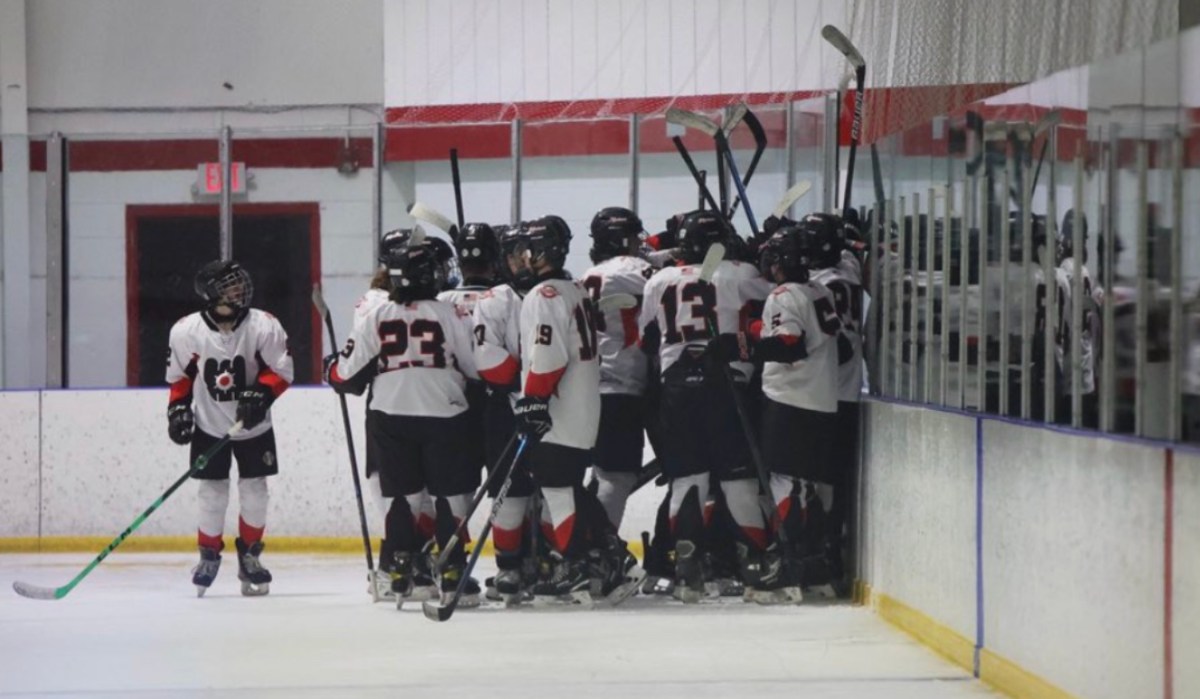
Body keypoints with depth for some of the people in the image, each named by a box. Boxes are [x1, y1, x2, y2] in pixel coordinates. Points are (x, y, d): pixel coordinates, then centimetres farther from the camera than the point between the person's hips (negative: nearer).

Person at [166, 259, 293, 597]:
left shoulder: (264, 326, -16)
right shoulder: (186, 331, -14)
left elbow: (281, 370, -11)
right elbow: (179, 375, 1)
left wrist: (260, 394, -25)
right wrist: (178, 408, -7)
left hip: (254, 427, 0)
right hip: (209, 427, 0)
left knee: (254, 492, 1)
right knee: (212, 493, -2)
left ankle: (250, 554, 18)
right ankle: (209, 555, 16)